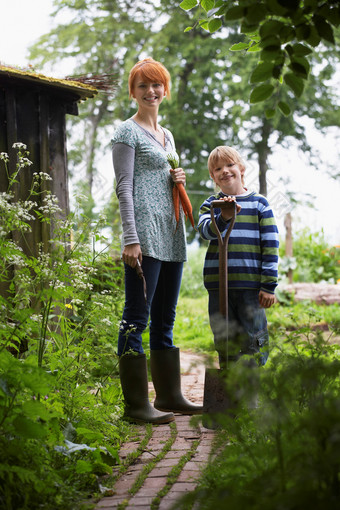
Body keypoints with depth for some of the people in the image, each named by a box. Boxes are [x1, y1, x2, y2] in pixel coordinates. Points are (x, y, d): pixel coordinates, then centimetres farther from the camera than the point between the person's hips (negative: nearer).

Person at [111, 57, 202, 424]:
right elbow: (124, 187, -8)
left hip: (171, 235, 8)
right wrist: (130, 238, -16)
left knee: (165, 318, 11)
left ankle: (169, 395, 17)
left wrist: (178, 180, 6)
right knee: (137, 317, -8)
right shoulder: (128, 132, 0)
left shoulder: (166, 135, 22)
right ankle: (136, 404, -7)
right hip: (145, 235, -8)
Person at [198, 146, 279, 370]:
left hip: (250, 284, -2)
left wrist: (269, 285, -3)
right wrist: (223, 218, -32)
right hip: (218, 284, 2)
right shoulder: (211, 204, 9)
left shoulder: (259, 203, 4)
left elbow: (271, 245, 2)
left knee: (253, 341, -1)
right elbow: (206, 231, -11)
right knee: (225, 342, 8)